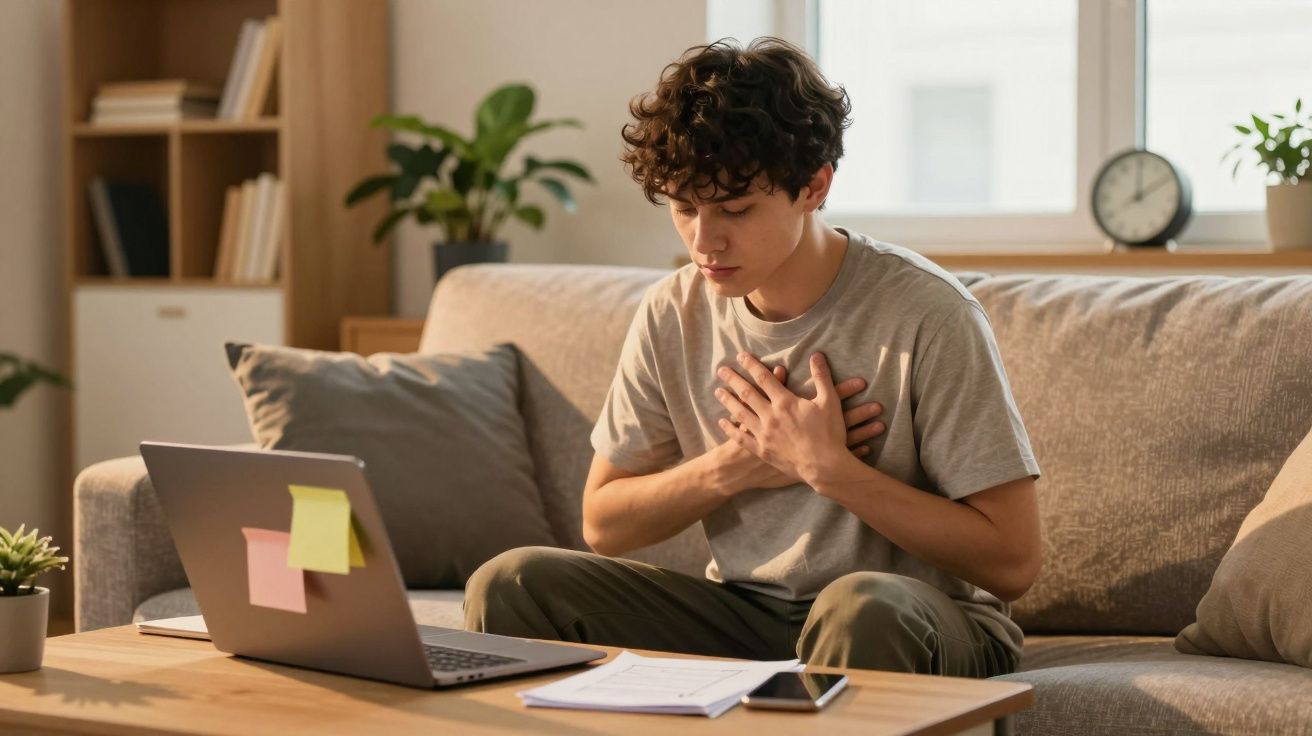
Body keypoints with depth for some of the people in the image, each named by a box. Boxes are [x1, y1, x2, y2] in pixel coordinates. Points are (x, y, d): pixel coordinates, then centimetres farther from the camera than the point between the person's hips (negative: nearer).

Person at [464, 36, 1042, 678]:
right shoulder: (673, 314, -1)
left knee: (862, 607, -40)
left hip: (922, 622, -4)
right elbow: (602, 523, 6)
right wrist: (738, 464, -11)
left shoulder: (924, 314, -16)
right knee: (511, 585, -16)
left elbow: (1011, 563, -17)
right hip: (743, 613, 4)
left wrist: (826, 467, -19)